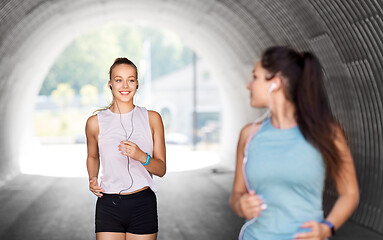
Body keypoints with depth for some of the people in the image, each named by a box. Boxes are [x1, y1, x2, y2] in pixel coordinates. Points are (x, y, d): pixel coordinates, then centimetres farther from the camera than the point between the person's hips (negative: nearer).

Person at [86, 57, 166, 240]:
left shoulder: (152, 119, 2)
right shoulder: (95, 122, 2)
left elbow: (161, 169, 3)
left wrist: (142, 157, -16)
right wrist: (92, 179, 3)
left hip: (143, 206, 0)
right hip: (108, 206, 0)